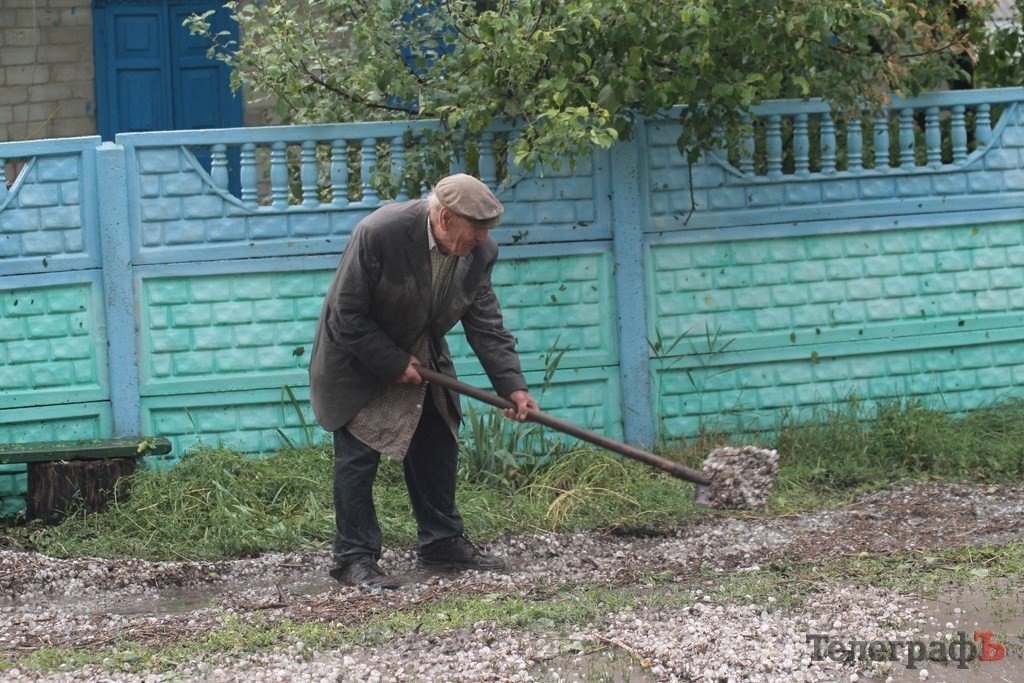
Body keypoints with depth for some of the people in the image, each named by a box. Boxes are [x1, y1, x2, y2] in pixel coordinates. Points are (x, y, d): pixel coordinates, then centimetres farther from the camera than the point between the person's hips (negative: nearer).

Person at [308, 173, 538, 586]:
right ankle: (355, 556, -4)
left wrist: (513, 386, -16)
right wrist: (394, 365, -22)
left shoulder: (478, 253, -14)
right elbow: (347, 316, -26)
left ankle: (441, 542, 20)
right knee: (357, 455, -9)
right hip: (358, 360, -6)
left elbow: (486, 324, -7)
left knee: (438, 448, 8)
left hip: (419, 357, 6)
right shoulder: (379, 233, -32)